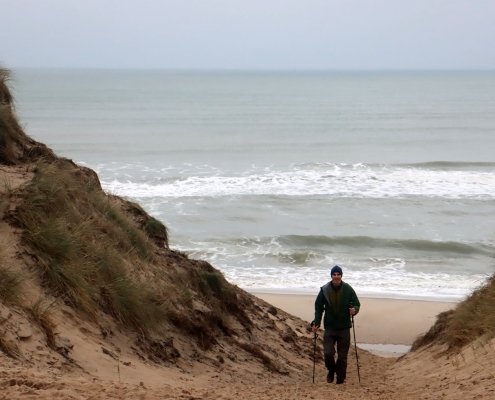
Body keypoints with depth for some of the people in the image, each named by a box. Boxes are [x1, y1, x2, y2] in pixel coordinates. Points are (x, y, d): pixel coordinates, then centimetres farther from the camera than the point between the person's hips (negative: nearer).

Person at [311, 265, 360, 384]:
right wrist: (316, 323, -2)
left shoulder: (348, 289, -2)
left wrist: (354, 310, -18)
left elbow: (356, 304, 5)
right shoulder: (324, 290, -2)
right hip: (329, 327, 0)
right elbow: (318, 307, 6)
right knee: (328, 353, -8)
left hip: (344, 328, 0)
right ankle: (331, 371, 22)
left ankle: (340, 379, 17)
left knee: (342, 356, 3)